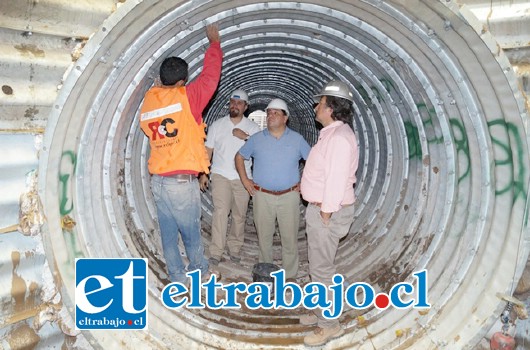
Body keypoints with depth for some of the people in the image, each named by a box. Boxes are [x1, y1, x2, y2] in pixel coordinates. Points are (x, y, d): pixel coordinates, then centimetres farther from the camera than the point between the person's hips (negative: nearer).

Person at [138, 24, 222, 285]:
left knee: (168, 232, 13)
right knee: (191, 232, 9)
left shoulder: (148, 100, 6)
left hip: (158, 180, 6)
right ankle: (201, 272, 27)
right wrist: (214, 42, 16)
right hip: (182, 181, -6)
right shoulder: (186, 97, -9)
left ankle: (178, 276, 26)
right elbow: (210, 75, 1)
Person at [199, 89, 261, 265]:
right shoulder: (217, 125, 5)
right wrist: (203, 173, 1)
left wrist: (246, 137, -16)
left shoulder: (253, 127, 5)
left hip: (242, 178, 1)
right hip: (220, 176, -1)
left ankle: (234, 248, 23)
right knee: (220, 211, -13)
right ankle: (216, 252, -9)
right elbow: (208, 150, 7)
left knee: (239, 214, 7)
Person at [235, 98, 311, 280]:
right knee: (264, 237, 11)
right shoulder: (256, 139, 4)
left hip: (289, 196, -1)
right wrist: (244, 180, 6)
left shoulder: (297, 139, 2)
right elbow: (239, 157, 15)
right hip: (263, 195, 1)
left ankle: (290, 275, 18)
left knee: (290, 238, 3)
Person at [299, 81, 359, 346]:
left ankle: (329, 325, 12)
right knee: (319, 263, 19)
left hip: (327, 212, -11)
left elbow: (336, 179, -24)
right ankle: (323, 311, 34)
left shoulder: (339, 137, -20)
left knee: (321, 268, -2)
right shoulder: (332, 133, 14)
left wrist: (326, 214, -20)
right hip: (319, 208, 11)